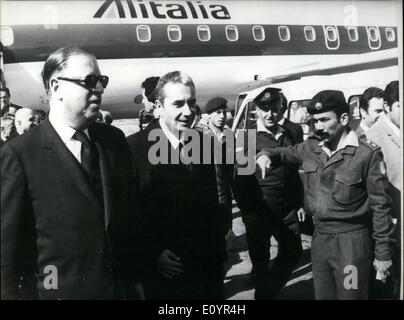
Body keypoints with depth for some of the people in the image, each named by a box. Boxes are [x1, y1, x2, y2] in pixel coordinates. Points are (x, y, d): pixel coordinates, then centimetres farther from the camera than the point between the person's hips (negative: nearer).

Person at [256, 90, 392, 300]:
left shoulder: (367, 153, -13)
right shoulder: (311, 147, 2)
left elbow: (380, 205, -9)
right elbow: (284, 153, 20)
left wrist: (382, 253, -7)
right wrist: (266, 154, -4)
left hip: (351, 241, -5)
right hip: (319, 237, 5)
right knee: (322, 296, 17)